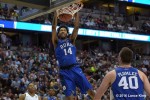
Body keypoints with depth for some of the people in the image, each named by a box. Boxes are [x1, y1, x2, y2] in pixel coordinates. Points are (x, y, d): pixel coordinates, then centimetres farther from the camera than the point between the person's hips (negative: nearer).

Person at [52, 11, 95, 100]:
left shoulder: (71, 40, 17)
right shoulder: (56, 42, 11)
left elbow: (76, 27, 7)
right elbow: (54, 27, 0)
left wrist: (76, 13, 0)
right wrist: (56, 13, -4)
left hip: (75, 68, 2)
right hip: (65, 72, -2)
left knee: (90, 91, -6)